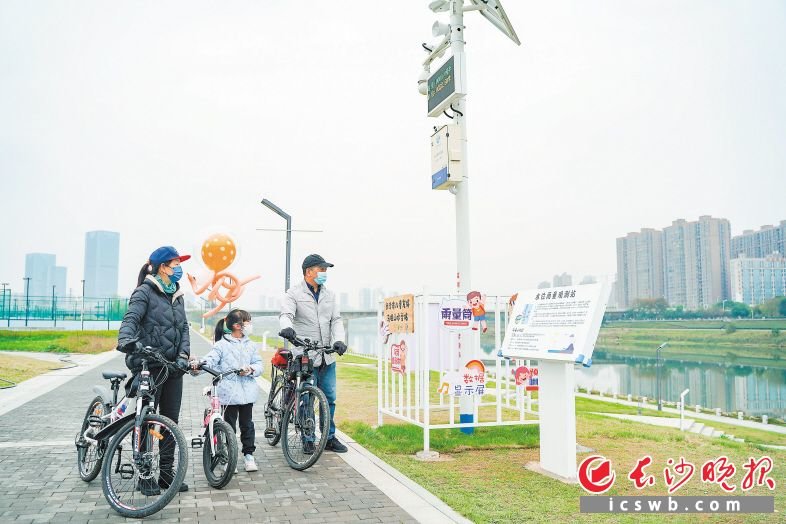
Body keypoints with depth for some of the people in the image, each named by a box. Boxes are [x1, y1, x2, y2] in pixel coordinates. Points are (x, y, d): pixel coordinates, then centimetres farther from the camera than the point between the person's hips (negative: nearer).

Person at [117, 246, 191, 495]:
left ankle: (166, 472, 20)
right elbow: (131, 318, -20)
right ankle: (145, 476, 12)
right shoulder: (145, 292, -5)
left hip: (173, 365, 7)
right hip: (149, 365, -7)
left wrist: (183, 355, -4)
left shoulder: (176, 295, 15)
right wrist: (127, 340, -40)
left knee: (171, 420, 9)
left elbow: (184, 327, 11)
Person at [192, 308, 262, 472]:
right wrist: (198, 364, -34)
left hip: (247, 391, 4)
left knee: (247, 424, 11)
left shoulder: (251, 345, 9)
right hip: (229, 392, -3)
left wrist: (251, 369, -13)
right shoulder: (221, 345, -4)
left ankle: (249, 454, 23)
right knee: (229, 425, 5)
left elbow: (259, 364, 8)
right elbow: (211, 360, -15)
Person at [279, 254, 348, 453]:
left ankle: (329, 437, 23)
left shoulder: (329, 295, 12)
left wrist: (338, 340, -10)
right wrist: (286, 327, -42)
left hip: (327, 356, 5)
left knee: (329, 398, 10)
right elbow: (286, 314, -18)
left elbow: (336, 319, 8)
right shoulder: (294, 293, -3)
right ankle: (308, 440, 14)